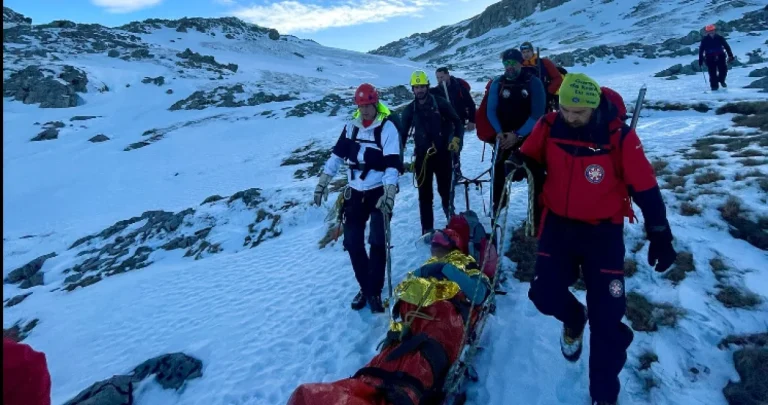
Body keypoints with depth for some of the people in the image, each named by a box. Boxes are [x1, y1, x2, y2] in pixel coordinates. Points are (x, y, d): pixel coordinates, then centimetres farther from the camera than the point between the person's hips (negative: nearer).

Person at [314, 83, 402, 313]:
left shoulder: (387, 128, -9)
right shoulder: (351, 126, 7)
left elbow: (393, 162, -17)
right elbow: (337, 154, 11)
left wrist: (389, 193, -28)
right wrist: (323, 182, 6)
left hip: (379, 191, -5)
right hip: (355, 191, 5)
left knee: (377, 242, -7)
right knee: (352, 242, 4)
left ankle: (375, 291, 9)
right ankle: (365, 286, 22)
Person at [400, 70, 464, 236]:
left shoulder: (440, 103, -2)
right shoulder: (409, 110, 5)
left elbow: (458, 123, 2)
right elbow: (402, 133, 9)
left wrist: (456, 140, -13)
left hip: (443, 154, -2)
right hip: (422, 156, 2)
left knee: (446, 190, 8)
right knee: (424, 194, 4)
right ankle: (427, 230, 12)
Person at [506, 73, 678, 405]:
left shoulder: (620, 136, -18)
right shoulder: (549, 127, -11)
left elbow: (645, 187, -9)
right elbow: (532, 157, 7)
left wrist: (660, 236, -6)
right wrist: (520, 161, -18)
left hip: (603, 231, -2)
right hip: (558, 224, 3)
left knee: (606, 317, 0)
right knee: (545, 295, 2)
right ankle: (574, 320, 41)